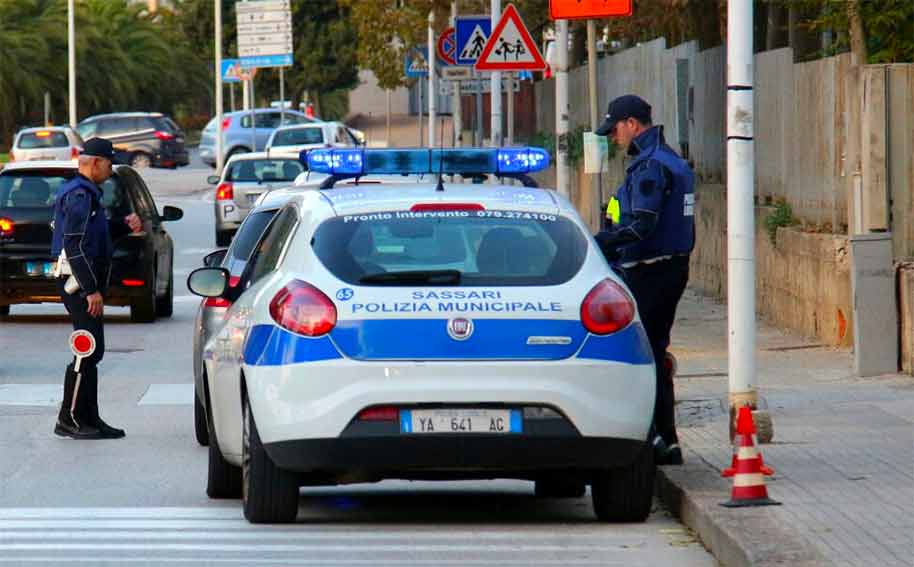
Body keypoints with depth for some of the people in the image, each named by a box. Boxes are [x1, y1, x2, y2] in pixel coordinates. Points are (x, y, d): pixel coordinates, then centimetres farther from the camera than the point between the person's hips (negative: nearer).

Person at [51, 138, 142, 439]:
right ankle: (70, 419, -7)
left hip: (86, 282, 11)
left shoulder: (87, 193, 18)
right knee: (88, 352, -10)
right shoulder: (79, 195, -15)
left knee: (92, 352, 12)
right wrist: (92, 290, -24)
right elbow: (75, 246, -22)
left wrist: (124, 225, 8)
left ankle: (89, 419, 16)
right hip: (79, 283, -11)